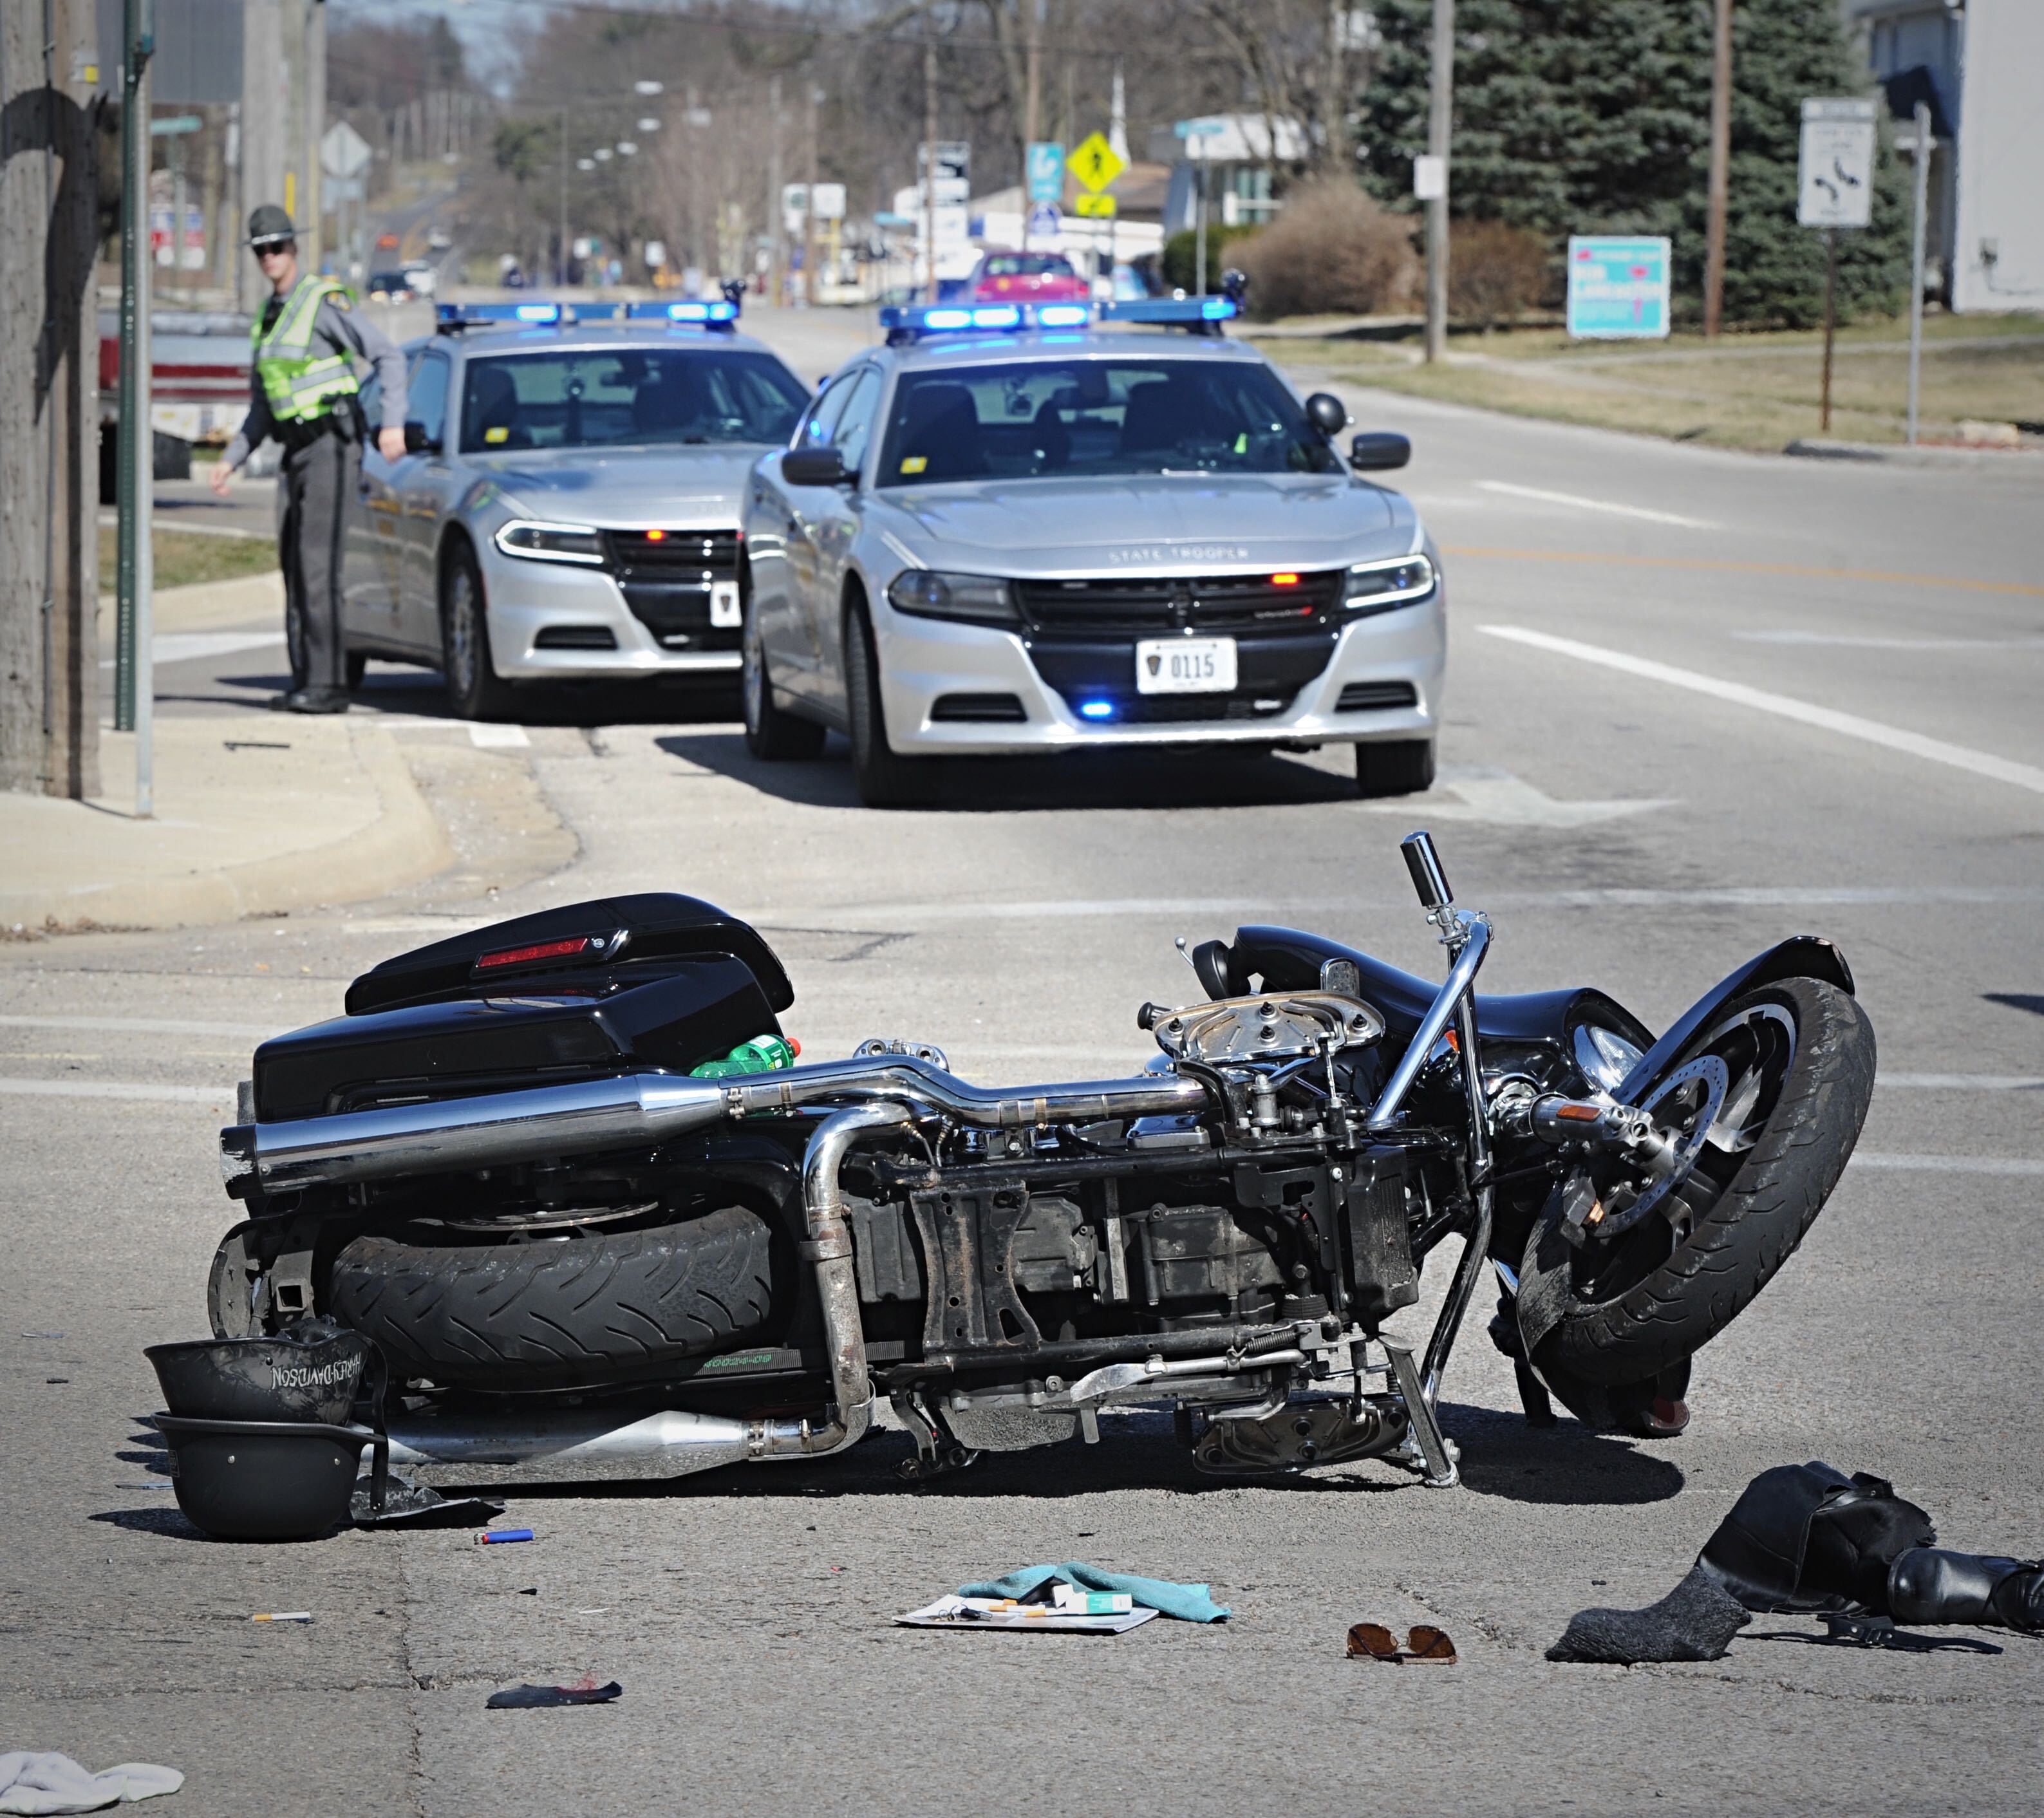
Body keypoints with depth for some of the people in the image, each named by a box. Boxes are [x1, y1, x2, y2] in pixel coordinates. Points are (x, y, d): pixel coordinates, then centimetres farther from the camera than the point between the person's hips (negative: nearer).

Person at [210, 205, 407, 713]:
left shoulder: (323, 301, -8)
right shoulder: (267, 318, 17)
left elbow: (388, 356, -12)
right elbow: (263, 409, 23)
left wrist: (393, 423, -24)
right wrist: (232, 460, 15)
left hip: (331, 445, -9)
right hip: (297, 452, 9)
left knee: (317, 563, -15)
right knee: (296, 565, 9)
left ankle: (326, 683, -17)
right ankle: (306, 680, 14)